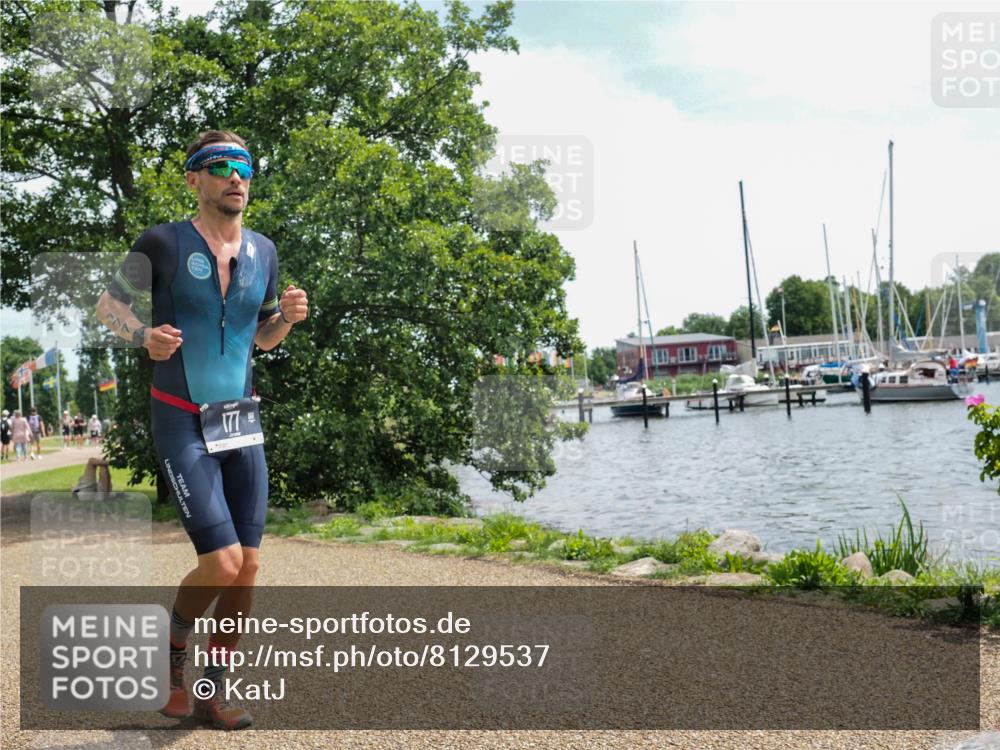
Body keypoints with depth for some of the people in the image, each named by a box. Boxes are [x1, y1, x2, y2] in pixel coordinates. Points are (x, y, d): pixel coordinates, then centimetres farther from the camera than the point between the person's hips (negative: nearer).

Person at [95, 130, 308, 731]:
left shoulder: (263, 251, 5)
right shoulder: (164, 243, -9)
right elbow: (109, 304, 2)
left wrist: (289, 317, -6)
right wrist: (144, 336, -18)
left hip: (241, 422, 5)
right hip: (182, 425, -5)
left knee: (248, 568, 4)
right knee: (222, 563, -14)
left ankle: (213, 693, 22)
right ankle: (171, 656, 18)